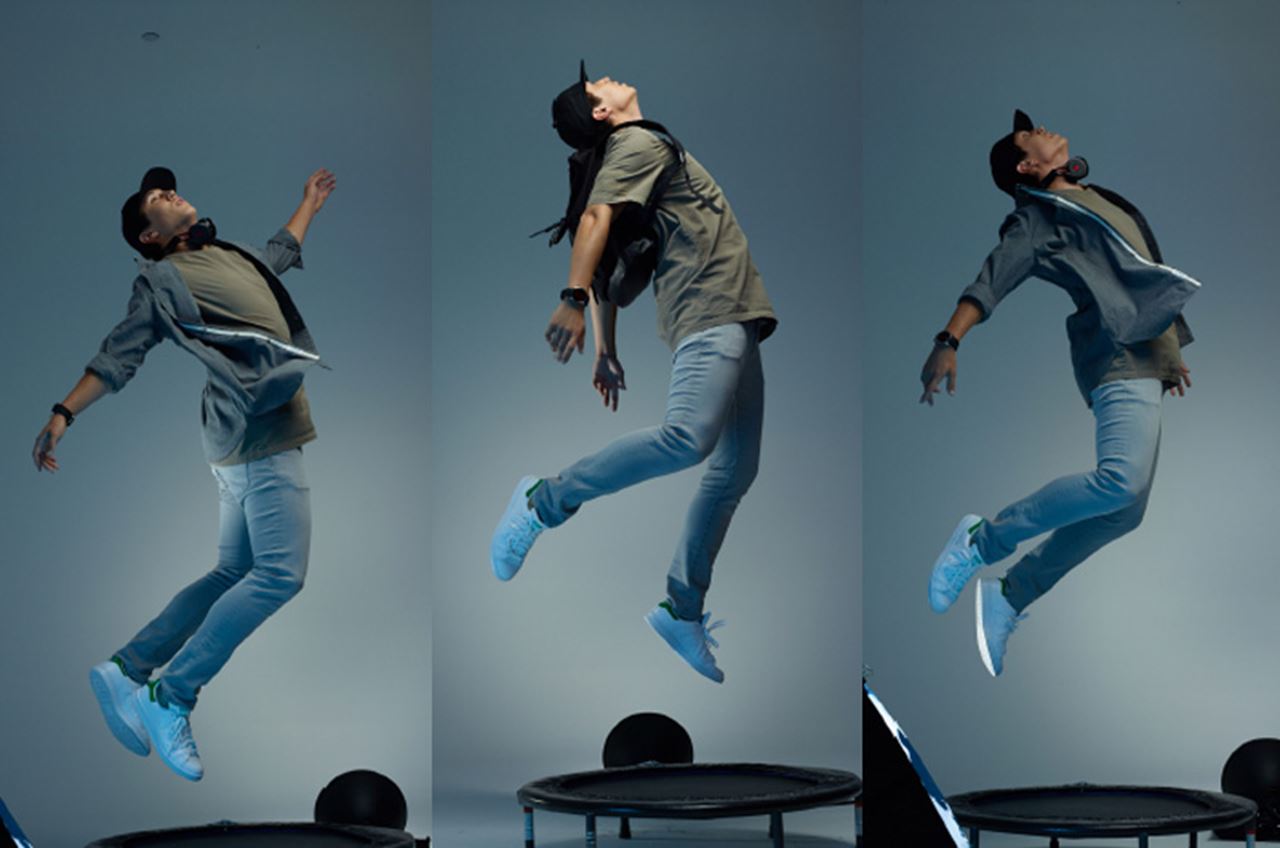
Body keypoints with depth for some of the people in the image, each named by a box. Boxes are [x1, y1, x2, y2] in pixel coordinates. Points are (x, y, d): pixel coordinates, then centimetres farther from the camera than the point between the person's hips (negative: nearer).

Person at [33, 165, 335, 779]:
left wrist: (310, 201, 53)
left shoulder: (231, 257, 21)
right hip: (261, 436, -9)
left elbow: (282, 251, 42)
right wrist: (64, 413, -22)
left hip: (252, 442, 9)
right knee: (278, 575, -16)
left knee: (232, 575, 10)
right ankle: (169, 697, -15)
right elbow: (119, 356, -10)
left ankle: (125, 670, 11)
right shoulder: (163, 280, -3)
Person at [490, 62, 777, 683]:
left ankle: (682, 610, 9)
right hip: (708, 311, -10)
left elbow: (610, 260, 24)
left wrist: (607, 349, 21)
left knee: (735, 472, 6)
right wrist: (572, 299, -32)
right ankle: (545, 501, -21)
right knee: (689, 436, -31)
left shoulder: (648, 152, 24)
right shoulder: (638, 145, -2)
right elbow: (595, 218, -19)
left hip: (733, 318, 10)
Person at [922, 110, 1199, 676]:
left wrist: (1173, 352, 28)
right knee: (1122, 479, -30)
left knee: (1123, 510, 1)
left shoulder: (1099, 201, 25)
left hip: (1150, 358, 9)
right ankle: (981, 543, -15)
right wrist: (948, 341, -31)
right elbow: (991, 281, -15)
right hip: (1118, 357, -9)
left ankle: (1009, 598, 7)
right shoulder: (1038, 216, -1)